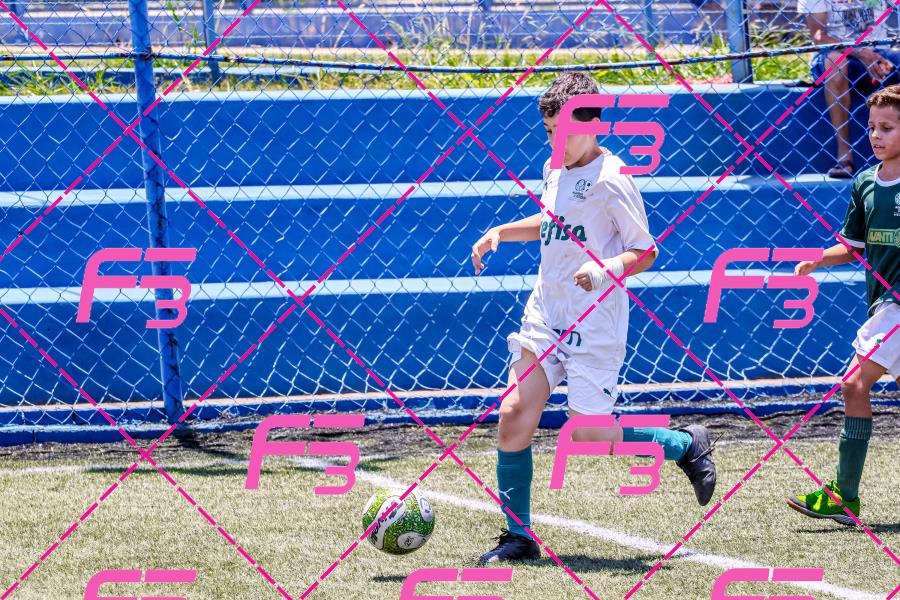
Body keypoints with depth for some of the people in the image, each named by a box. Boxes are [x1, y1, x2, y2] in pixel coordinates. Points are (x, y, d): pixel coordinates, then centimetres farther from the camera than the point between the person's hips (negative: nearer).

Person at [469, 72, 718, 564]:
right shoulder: (554, 170, 9)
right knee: (514, 415, -6)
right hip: (545, 315, 7)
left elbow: (646, 252, -12)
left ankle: (686, 445, 18)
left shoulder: (612, 181, -14)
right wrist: (500, 233, 15)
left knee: (588, 435, -6)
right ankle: (517, 536, 2)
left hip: (595, 325, -7)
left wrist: (606, 268, -30)